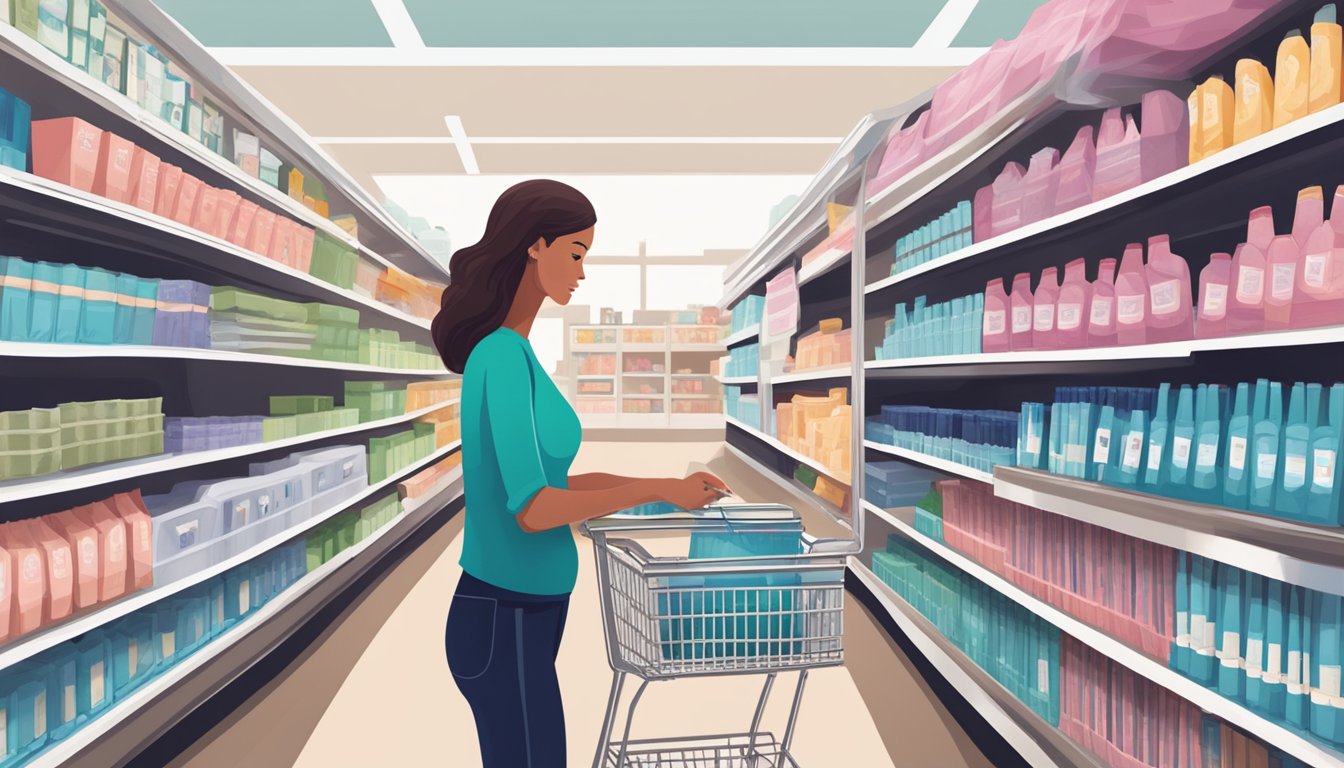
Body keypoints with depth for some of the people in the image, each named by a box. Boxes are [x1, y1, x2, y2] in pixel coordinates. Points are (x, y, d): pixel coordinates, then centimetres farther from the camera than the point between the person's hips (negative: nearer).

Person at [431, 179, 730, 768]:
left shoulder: (507, 353, 7)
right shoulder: (504, 357, -21)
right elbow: (532, 508, -26)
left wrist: (662, 487, 7)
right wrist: (659, 490, -18)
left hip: (519, 612, 8)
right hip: (506, 621, -8)